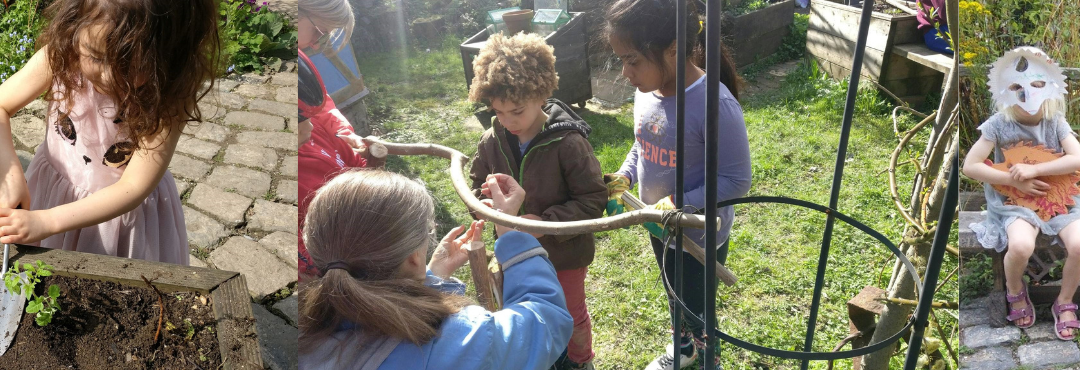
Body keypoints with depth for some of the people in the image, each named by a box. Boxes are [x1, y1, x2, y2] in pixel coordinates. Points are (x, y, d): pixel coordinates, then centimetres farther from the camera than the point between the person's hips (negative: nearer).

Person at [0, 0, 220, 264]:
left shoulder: (170, 98, -30)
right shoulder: (60, 57, -24)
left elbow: (134, 187, -28)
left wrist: (47, 222, -33)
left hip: (126, 207, -3)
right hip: (55, 187, 3)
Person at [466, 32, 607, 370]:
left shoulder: (569, 143, -27)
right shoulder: (491, 142, -12)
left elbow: (593, 199, -23)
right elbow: (477, 189, 1)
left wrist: (548, 223, -31)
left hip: (564, 253, -4)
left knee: (570, 315, 21)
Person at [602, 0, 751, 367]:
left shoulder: (715, 105, -32)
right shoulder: (647, 91, -9)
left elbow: (736, 180, -25)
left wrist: (678, 206, -32)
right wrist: (622, 179, -9)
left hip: (699, 236, -7)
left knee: (697, 309, 16)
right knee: (675, 297, 30)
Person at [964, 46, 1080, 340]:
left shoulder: (1055, 122, -2)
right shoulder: (999, 124, -8)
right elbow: (970, 166, -10)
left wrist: (1033, 169, -25)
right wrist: (1014, 180, -17)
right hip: (1015, 202, -2)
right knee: (1020, 246, -32)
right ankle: (1015, 292, 3)